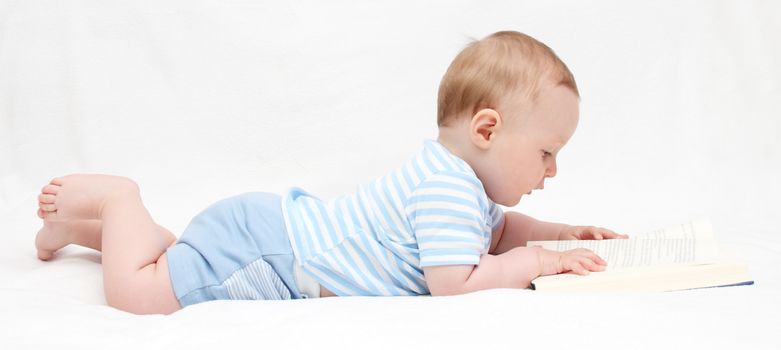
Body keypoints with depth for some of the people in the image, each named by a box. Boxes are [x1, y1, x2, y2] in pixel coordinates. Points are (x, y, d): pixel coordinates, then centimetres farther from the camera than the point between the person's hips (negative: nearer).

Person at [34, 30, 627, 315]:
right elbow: (454, 282, -30)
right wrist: (535, 261, -19)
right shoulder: (447, 186, -26)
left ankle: (83, 228, 35)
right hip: (261, 246, -10)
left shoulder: (458, 175, 7)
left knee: (181, 261, 27)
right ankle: (114, 198, 10)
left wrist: (562, 231, 12)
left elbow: (497, 228, 24)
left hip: (278, 227, 10)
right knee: (136, 293, -9)